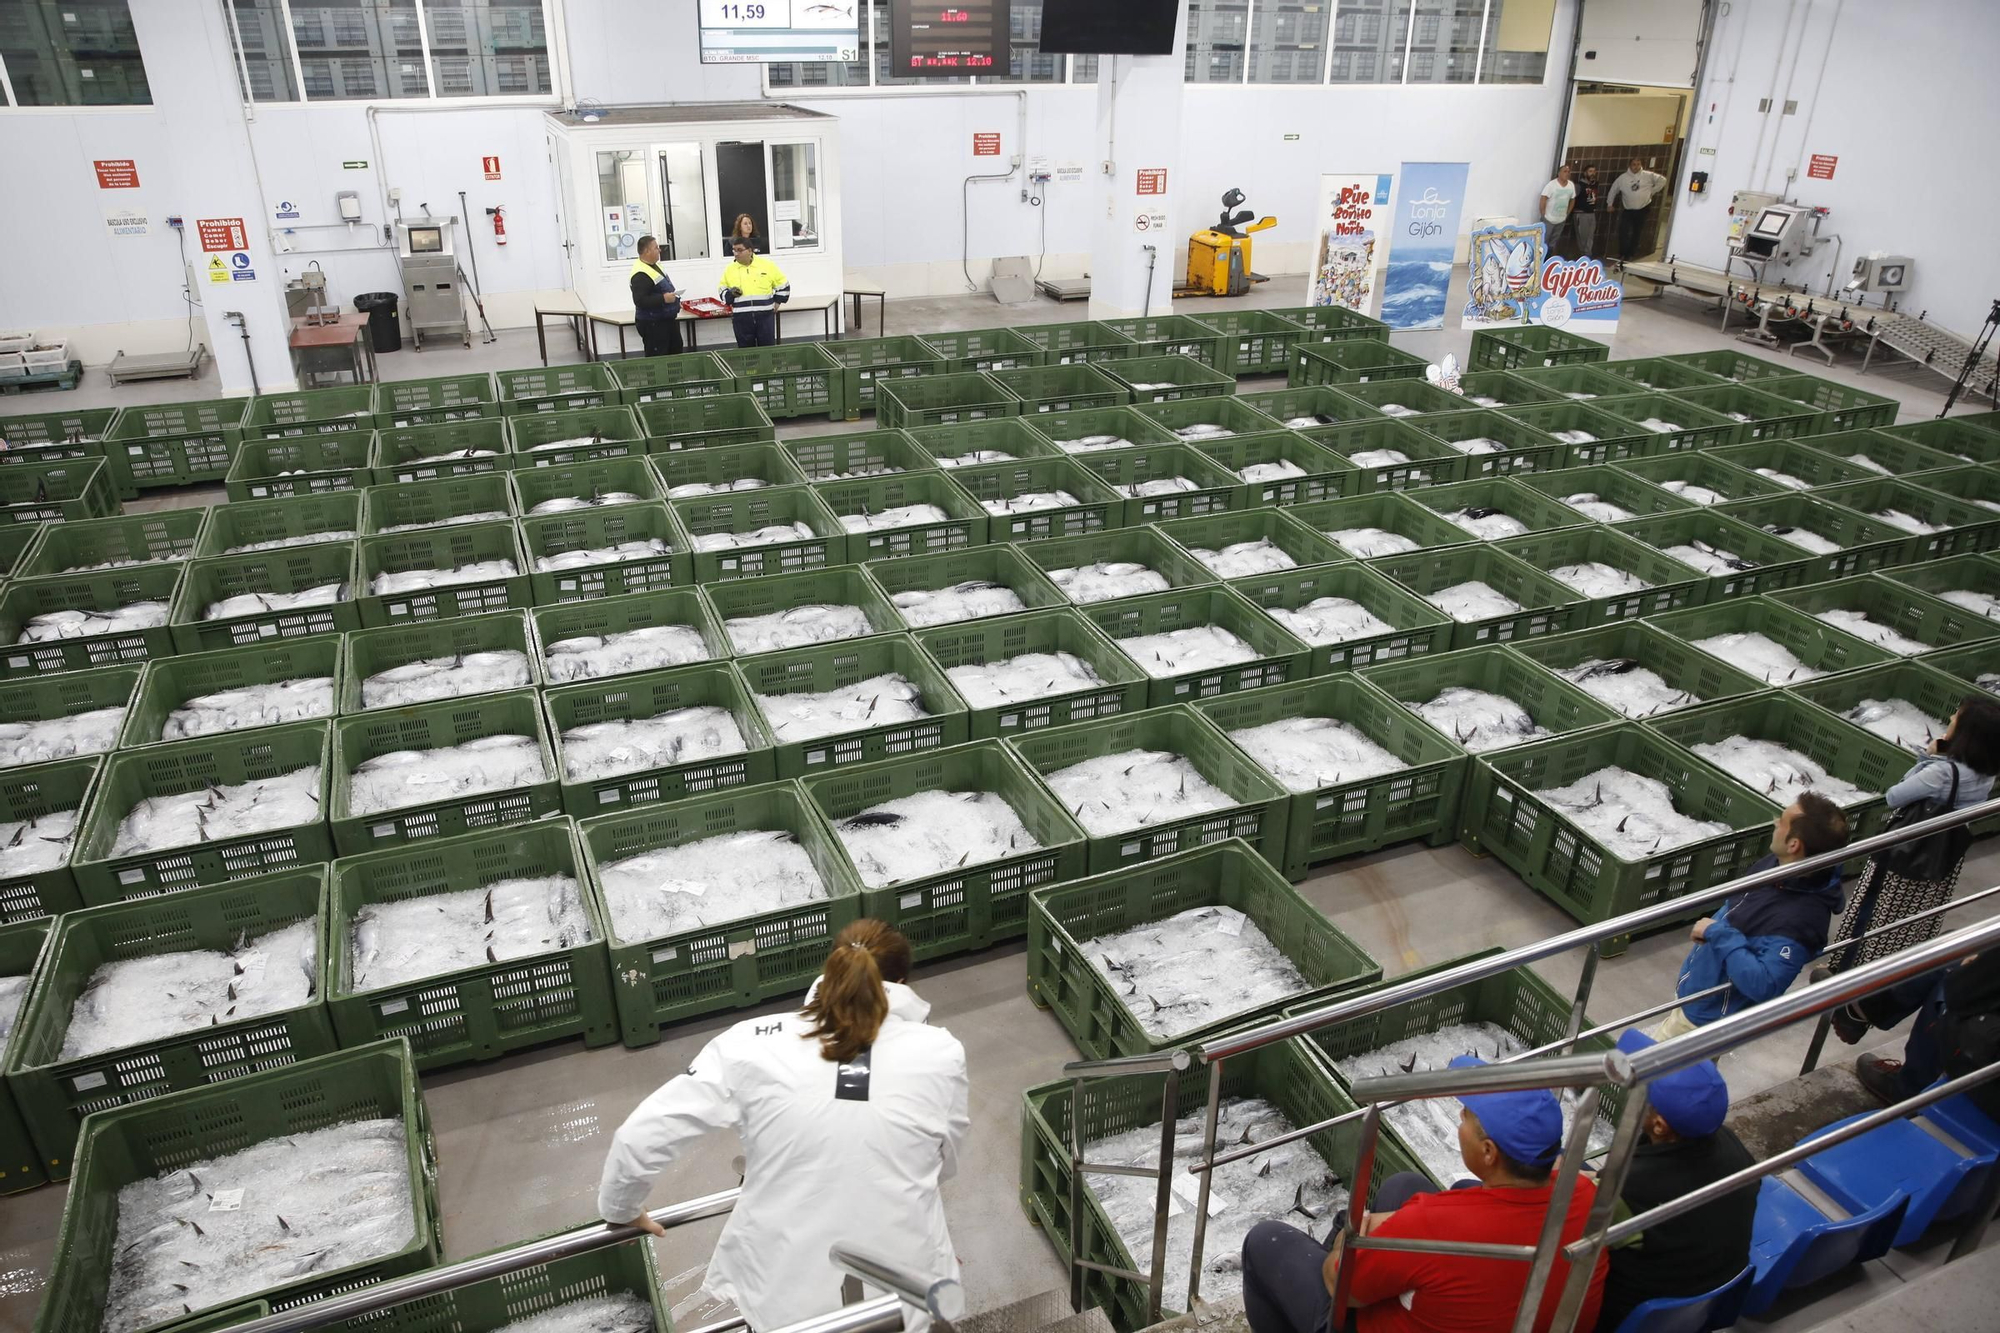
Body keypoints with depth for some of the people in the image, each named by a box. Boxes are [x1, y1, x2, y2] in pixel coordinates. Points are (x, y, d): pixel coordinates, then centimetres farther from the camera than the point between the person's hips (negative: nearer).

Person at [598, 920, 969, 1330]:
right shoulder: (940, 1053, -9)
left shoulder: (753, 1044, -9)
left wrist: (620, 1210, 15)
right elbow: (943, 1166, 7)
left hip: (783, 1296, 0)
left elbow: (639, 1137, -4)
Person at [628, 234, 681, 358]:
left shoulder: (653, 265, 10)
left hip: (667, 319, 10)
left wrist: (673, 299, 12)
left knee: (676, 351, 18)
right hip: (652, 324, -10)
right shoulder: (641, 274, -23)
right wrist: (663, 299, -31)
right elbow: (640, 301, -30)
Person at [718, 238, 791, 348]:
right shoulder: (729, 269, 5)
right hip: (742, 318, 1)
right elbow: (722, 290, 14)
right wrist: (730, 293, -6)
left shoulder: (767, 265, 0)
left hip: (765, 316, -1)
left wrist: (777, 302, 7)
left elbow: (783, 284, 11)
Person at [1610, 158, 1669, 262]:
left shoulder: (1648, 176, -4)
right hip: (1628, 210, 0)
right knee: (1624, 232, -13)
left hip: (1642, 209, 0)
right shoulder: (1623, 177, -2)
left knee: (1636, 234, 7)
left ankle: (1629, 255, 16)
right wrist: (1610, 204, 12)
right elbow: (1614, 189, 10)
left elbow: (1662, 180, 3)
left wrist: (1653, 191, -1)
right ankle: (1622, 255, -5)